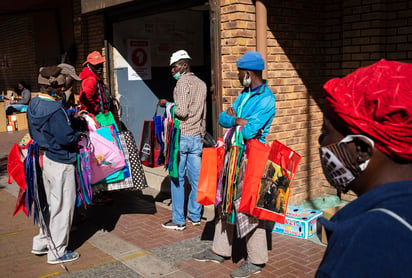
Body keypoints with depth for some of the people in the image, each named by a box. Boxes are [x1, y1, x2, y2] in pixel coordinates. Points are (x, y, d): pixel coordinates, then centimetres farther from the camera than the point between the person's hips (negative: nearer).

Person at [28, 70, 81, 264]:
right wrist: (78, 136, -8)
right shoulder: (54, 110, -24)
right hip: (61, 163, -9)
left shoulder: (33, 105, 5)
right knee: (62, 206, 4)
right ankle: (57, 252, 15)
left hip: (45, 158, 9)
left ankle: (42, 242, 34)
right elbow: (66, 137, -26)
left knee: (52, 203, 23)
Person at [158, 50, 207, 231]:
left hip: (181, 136, -8)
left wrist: (167, 104, -5)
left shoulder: (183, 82, -10)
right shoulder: (201, 84, 14)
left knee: (177, 179, 0)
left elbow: (182, 111, -21)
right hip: (196, 137, 8)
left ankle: (178, 220, 5)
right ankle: (195, 216, 21)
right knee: (196, 178, 11)